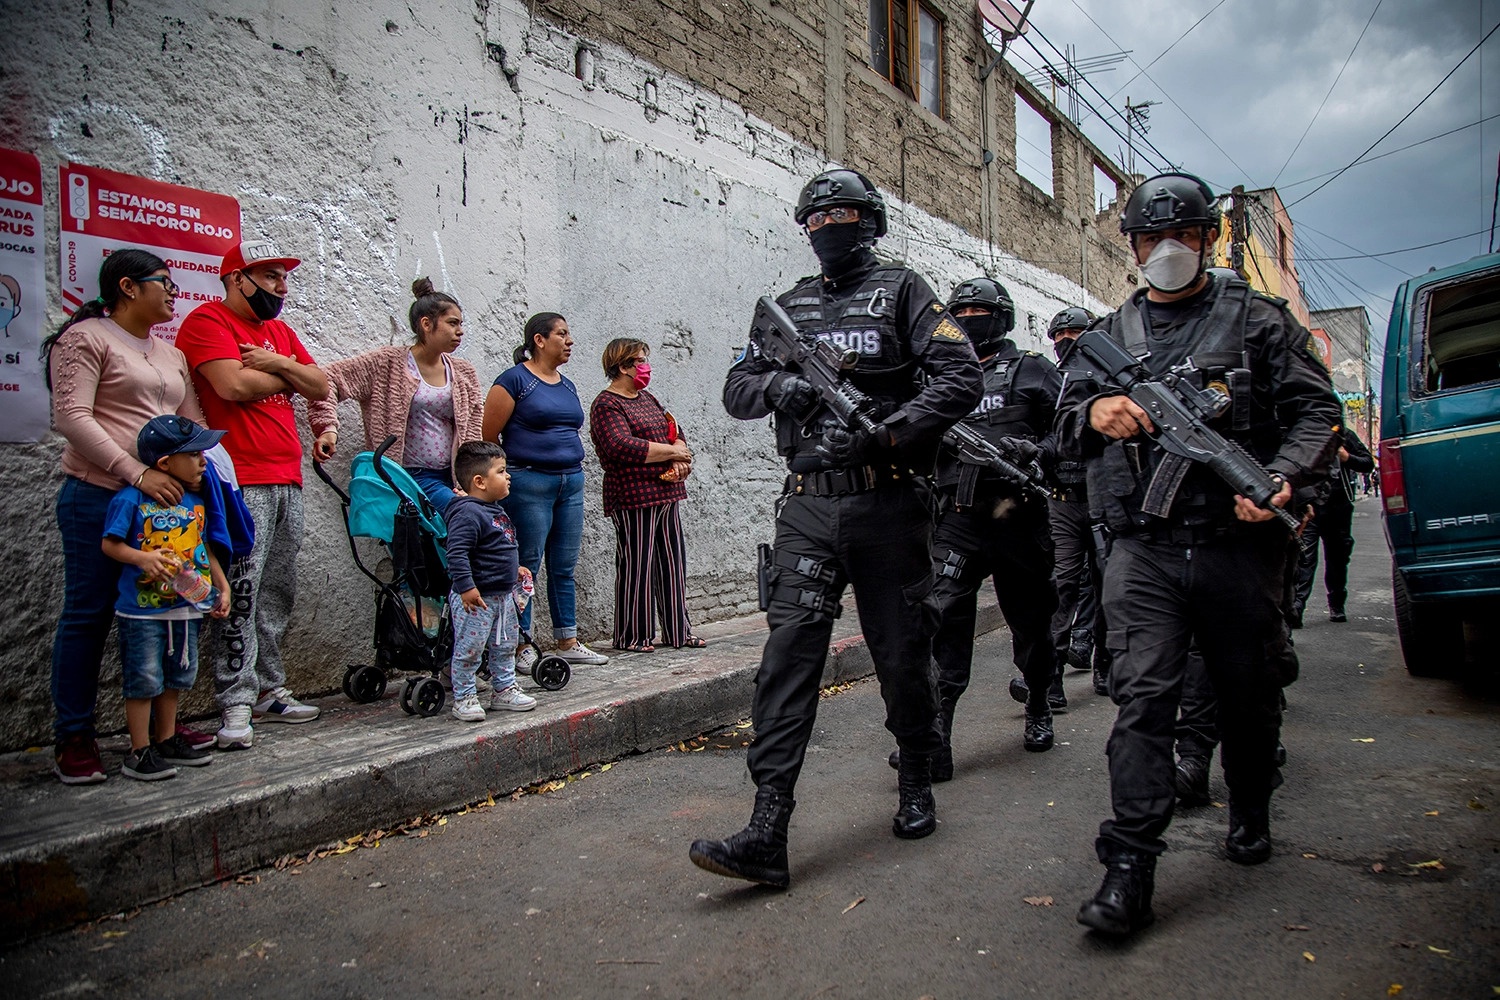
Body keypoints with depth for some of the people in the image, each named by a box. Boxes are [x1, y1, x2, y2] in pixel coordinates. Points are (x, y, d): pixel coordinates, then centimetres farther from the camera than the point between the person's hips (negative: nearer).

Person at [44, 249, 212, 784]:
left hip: (164, 500, 7)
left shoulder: (170, 354, 20)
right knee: (88, 616, 0)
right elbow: (71, 416, -12)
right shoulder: (86, 338, -2)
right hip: (99, 498, -7)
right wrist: (137, 473, -20)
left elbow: (194, 423, 20)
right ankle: (74, 739, 9)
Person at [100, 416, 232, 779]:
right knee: (144, 680, 0)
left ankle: (167, 740, 29)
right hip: (143, 609, -6)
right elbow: (110, 544, -9)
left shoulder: (197, 501, 7)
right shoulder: (132, 499, -11)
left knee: (176, 677, 15)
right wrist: (143, 558, -25)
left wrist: (222, 587, 11)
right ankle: (140, 753, 10)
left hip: (188, 605, 6)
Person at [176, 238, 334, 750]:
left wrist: (280, 363, -4)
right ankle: (236, 706, -6)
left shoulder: (280, 331, 22)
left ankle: (268, 690, 17)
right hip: (241, 482, -8)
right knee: (240, 595, -10)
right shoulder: (207, 321, -2)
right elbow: (233, 385, -17)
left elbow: (321, 385, 15)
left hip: (287, 481, 8)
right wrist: (289, 376, 1)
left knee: (278, 594, 9)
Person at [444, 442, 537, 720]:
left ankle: (503, 691, 31)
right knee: (469, 650, 1)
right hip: (476, 598, -10)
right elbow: (457, 552, -28)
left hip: (503, 595, 10)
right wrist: (466, 587, -30)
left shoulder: (496, 510, 11)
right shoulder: (468, 513, -21)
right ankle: (464, 698, 13)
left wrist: (514, 568, 20)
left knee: (505, 646, 18)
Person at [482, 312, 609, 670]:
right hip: (529, 482, -7)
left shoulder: (567, 386, 16)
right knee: (527, 566, -1)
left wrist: (573, 471, 16)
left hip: (571, 482, 7)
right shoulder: (514, 380, -6)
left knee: (564, 567, 11)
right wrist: (505, 476, -4)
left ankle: (567, 642, 18)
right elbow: (488, 436, -8)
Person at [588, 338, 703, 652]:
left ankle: (677, 631, 18)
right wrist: (673, 452, -14)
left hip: (665, 494, 9)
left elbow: (675, 431, 17)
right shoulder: (606, 405, -8)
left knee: (672, 563, 10)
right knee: (636, 566, -4)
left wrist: (680, 459, -6)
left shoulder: (646, 399, 19)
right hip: (633, 497, -8)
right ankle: (632, 636, 7)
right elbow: (622, 448, -22)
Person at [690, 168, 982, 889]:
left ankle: (917, 787, 32)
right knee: (788, 651, -8)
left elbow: (961, 377, -6)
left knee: (902, 654, 8)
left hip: (887, 505, -2)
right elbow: (736, 391, 16)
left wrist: (885, 433, -18)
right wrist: (780, 382, -7)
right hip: (808, 508, 3)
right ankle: (766, 835, -8)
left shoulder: (901, 291, 6)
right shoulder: (788, 306, 18)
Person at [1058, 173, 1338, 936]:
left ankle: (1250, 815, 40)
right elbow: (1064, 425, 12)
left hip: (1239, 545, 0)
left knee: (1248, 694, 14)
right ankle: (1129, 868, -7)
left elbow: (1314, 409, 4)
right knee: (1142, 698, -9)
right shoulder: (1109, 335, 14)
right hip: (1144, 552, 0)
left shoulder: (1257, 320, 9)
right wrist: (1094, 413, -13)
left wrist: (1282, 478, -15)